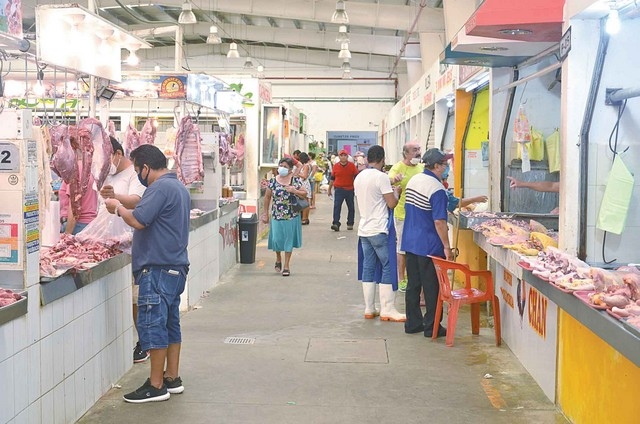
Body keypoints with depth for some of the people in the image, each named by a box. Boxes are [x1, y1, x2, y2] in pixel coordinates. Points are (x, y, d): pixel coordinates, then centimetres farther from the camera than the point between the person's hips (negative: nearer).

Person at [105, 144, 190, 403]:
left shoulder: (160, 188, -16)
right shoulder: (178, 187, 17)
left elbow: (138, 220, -22)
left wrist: (118, 208, -5)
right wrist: (124, 207, 15)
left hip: (158, 269, -10)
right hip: (176, 266, 10)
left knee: (152, 325, -5)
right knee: (170, 323, 14)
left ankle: (156, 386, 0)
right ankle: (172, 379, 21)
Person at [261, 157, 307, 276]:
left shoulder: (296, 180, -2)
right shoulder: (273, 181, 1)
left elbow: (305, 194, 1)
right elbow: (267, 197, 8)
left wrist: (295, 191, -18)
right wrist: (265, 213, 7)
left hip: (291, 216, -1)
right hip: (276, 216, 1)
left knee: (289, 240, 4)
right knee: (276, 239, 3)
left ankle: (286, 266, 13)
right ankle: (278, 260, 31)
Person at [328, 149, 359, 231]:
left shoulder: (352, 165, 0)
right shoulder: (335, 166, 4)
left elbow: (356, 177, 4)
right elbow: (332, 178, 12)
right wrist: (329, 189, 15)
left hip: (350, 190, 0)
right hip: (339, 190, 0)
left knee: (351, 207, 9)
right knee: (337, 206, -12)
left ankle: (350, 224, 21)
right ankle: (336, 224, -16)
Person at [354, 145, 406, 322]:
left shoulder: (359, 177, 11)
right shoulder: (381, 177, -14)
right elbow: (392, 203, -14)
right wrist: (396, 192, 6)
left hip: (363, 229, 8)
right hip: (379, 230, -8)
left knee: (368, 267, 10)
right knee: (388, 267, -1)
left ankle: (369, 309, 12)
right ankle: (387, 310, -1)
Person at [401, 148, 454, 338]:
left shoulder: (413, 180, 7)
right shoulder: (437, 189, -19)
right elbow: (439, 222, -21)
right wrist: (447, 247, -15)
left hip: (410, 242, 8)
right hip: (429, 246, -8)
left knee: (413, 285, 13)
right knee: (432, 287, 3)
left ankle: (412, 323, 20)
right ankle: (432, 327, 9)